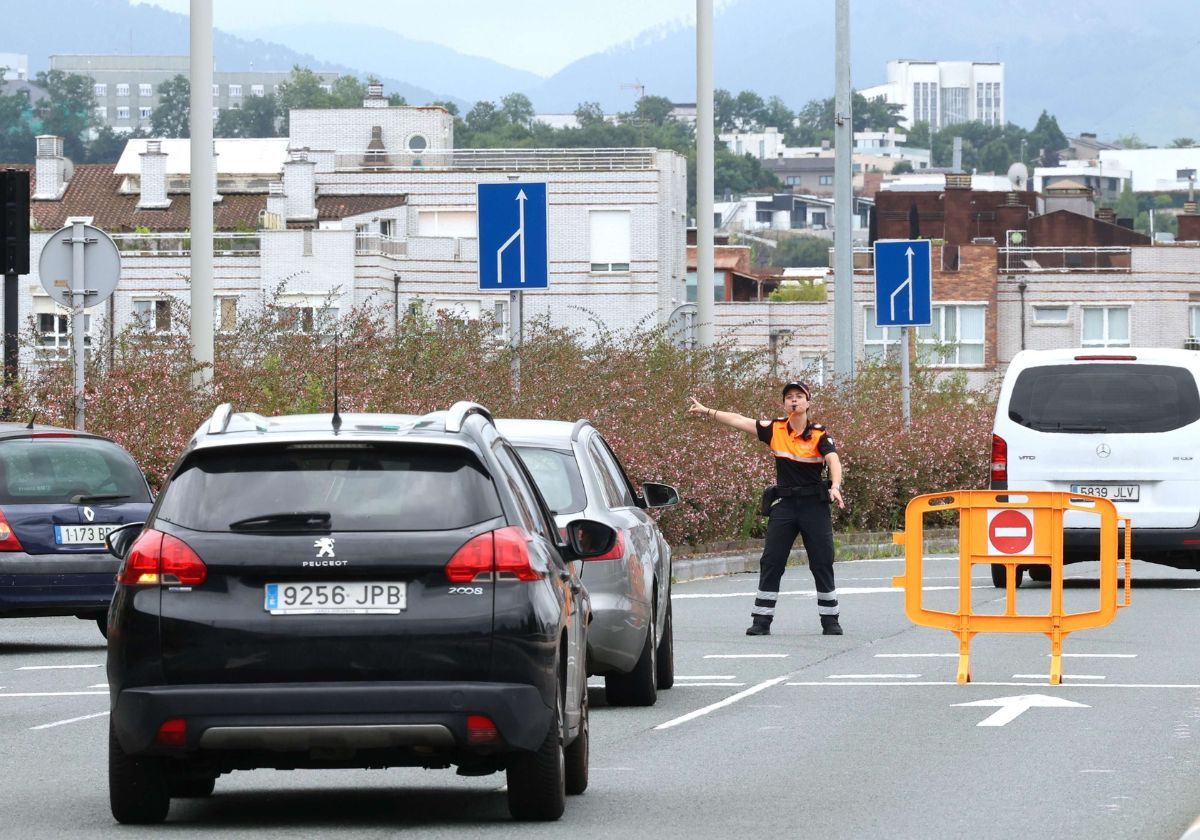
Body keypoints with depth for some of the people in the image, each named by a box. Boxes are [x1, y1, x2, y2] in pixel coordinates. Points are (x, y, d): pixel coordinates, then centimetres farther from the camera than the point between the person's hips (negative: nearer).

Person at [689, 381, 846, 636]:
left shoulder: (819, 435, -5)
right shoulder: (776, 430, 4)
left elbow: (833, 461, -19)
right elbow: (739, 421, 7)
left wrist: (835, 486, -38)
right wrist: (706, 411, 6)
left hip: (814, 503, -2)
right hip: (784, 504, 2)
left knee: (823, 563, 0)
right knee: (771, 562, -1)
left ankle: (830, 620, 10)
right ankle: (761, 621, 4)